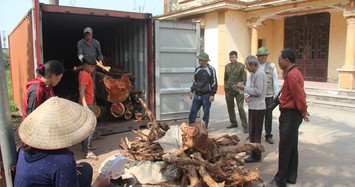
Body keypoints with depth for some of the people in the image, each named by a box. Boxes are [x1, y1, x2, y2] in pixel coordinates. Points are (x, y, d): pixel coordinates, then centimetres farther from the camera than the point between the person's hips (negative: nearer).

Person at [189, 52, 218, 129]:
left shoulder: (211, 70, -7)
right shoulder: (197, 69, 10)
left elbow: (214, 83, -8)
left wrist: (212, 94, -12)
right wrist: (192, 91, 12)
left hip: (206, 95, -5)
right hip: (197, 95, 5)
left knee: (206, 113, 5)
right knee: (192, 112, 3)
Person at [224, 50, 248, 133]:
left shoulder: (241, 66, -2)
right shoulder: (227, 66, 11)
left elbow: (244, 79, -2)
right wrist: (225, 87, 11)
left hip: (238, 90, -5)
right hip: (229, 90, 5)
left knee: (240, 108, -9)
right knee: (230, 107, 11)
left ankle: (245, 126, -3)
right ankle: (233, 123, 27)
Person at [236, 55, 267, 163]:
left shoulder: (259, 74, -17)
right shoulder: (254, 73, 12)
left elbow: (258, 91, -21)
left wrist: (244, 88, -14)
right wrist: (250, 96, 3)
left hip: (257, 107, -10)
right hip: (253, 106, 10)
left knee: (255, 133, -1)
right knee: (252, 131, 19)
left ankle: (256, 156, 9)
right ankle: (254, 151, 32)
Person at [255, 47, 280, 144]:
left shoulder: (271, 66, 1)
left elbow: (275, 81, 2)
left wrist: (276, 94, -1)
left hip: (268, 96, 0)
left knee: (268, 116, 8)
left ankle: (268, 135, 20)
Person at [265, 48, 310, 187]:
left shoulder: (291, 75, -20)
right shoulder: (294, 73, 14)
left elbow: (299, 95, -23)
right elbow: (299, 93, 18)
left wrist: (303, 111, -9)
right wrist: (302, 111, 12)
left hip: (289, 115, -11)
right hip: (293, 114, 11)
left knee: (284, 148, -4)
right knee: (292, 147, 16)